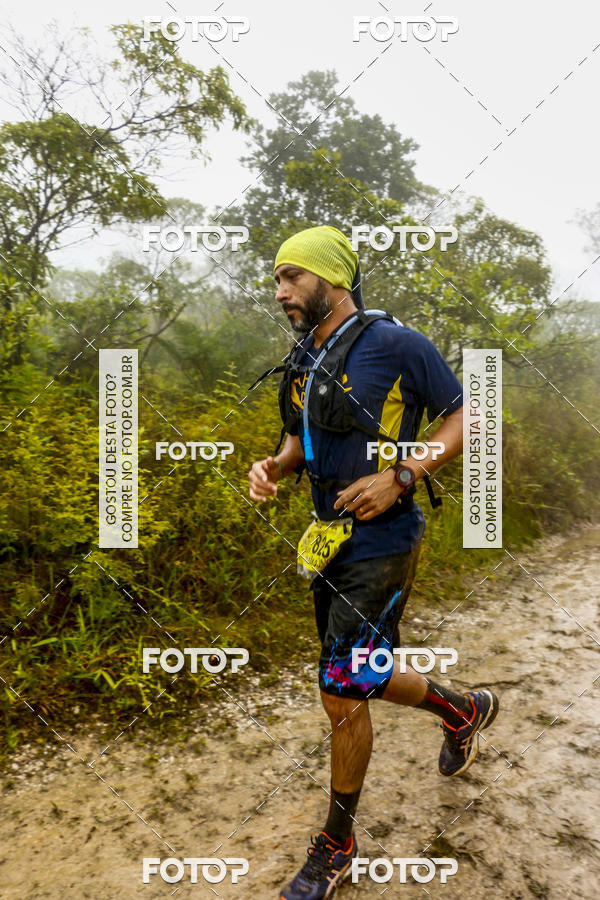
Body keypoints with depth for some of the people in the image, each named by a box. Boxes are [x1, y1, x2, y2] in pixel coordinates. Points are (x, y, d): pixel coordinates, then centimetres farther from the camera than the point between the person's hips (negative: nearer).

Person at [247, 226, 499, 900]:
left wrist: (400, 477, -20)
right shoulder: (302, 362, 9)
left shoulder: (395, 344, -12)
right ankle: (464, 708, 48)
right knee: (361, 679, 20)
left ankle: (337, 845, 24)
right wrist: (274, 466, -2)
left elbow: (464, 418, -8)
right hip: (331, 540, 8)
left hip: (381, 543, -8)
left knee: (343, 689, -1)